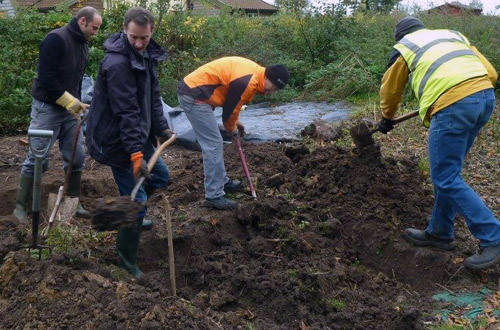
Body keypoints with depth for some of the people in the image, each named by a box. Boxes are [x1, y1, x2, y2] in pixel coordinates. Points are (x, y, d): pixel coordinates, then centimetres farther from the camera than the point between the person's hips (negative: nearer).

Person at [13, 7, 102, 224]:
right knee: (37, 159, -1)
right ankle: (20, 206, 14)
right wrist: (70, 101, -20)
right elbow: (45, 77, -21)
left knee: (76, 157, 8)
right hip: (48, 108, -8)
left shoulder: (83, 46, 11)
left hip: (69, 109, 8)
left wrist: (77, 103, 11)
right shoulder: (56, 39, -16)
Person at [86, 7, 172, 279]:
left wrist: (161, 127, 6)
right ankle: (127, 259, 11)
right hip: (117, 141, -9)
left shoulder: (146, 56, 6)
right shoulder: (117, 64, -24)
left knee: (161, 176, 22)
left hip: (139, 136, 9)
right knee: (136, 199, -4)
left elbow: (153, 96, 14)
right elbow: (126, 112, -29)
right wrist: (135, 154, -30)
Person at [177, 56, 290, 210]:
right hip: (193, 97, -11)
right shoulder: (248, 82, -22)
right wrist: (232, 128, 7)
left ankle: (221, 181, 31)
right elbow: (230, 108, -12)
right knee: (213, 144, -8)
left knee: (213, 142, 18)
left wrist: (234, 122, 21)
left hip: (191, 90, 11)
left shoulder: (253, 71, 10)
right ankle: (214, 196, -3)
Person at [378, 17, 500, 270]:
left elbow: (390, 90, 29)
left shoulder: (403, 47, 17)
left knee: (446, 179, 2)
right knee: (448, 172, 19)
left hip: (452, 106, -7)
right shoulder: (453, 35, 29)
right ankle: (439, 232, 29)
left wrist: (387, 119, 46)